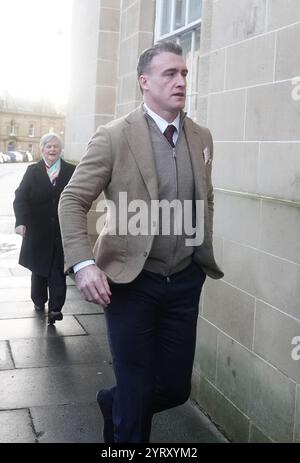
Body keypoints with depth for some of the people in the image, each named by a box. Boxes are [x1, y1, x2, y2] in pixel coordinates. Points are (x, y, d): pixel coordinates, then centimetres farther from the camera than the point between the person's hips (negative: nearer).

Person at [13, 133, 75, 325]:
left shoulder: (71, 171, 0)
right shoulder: (33, 171, 3)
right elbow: (20, 198, -4)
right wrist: (21, 221, -18)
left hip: (63, 232, -2)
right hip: (38, 231, 2)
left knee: (58, 271, -1)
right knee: (38, 268, 15)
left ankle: (55, 308, 3)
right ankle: (39, 301, 33)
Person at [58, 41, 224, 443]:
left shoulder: (202, 137, 6)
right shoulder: (114, 137, -9)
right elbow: (72, 201, -8)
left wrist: (207, 254, 13)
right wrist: (83, 263, -19)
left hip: (185, 281, 5)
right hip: (131, 281, -4)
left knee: (175, 387, 14)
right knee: (136, 391, 6)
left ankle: (113, 403, 43)